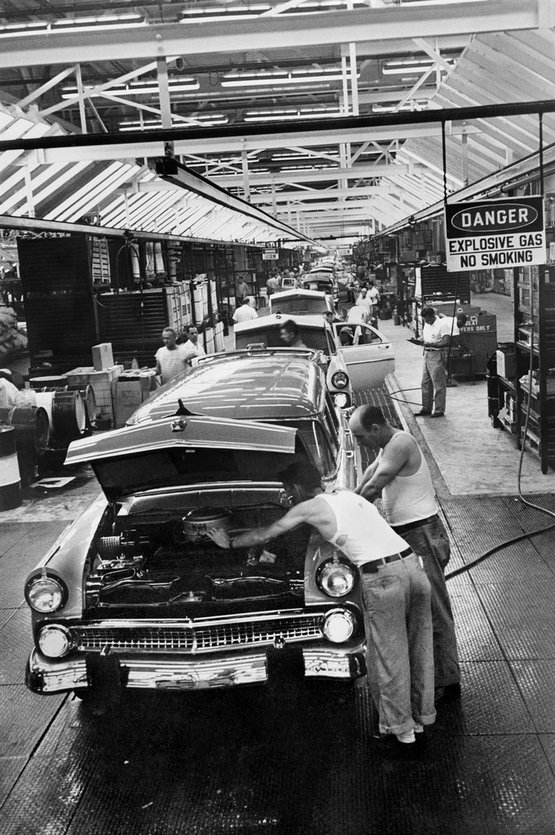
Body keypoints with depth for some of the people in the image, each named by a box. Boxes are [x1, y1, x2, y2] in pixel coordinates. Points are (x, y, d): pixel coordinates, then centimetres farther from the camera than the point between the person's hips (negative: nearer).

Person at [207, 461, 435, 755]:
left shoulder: (309, 508, 4)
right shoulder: (347, 494, 22)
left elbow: (265, 534, 17)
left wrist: (229, 543, 33)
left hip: (382, 578, -7)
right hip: (413, 565, 7)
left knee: (388, 658, 7)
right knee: (420, 651, 17)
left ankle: (402, 732, 18)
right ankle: (422, 717, 32)